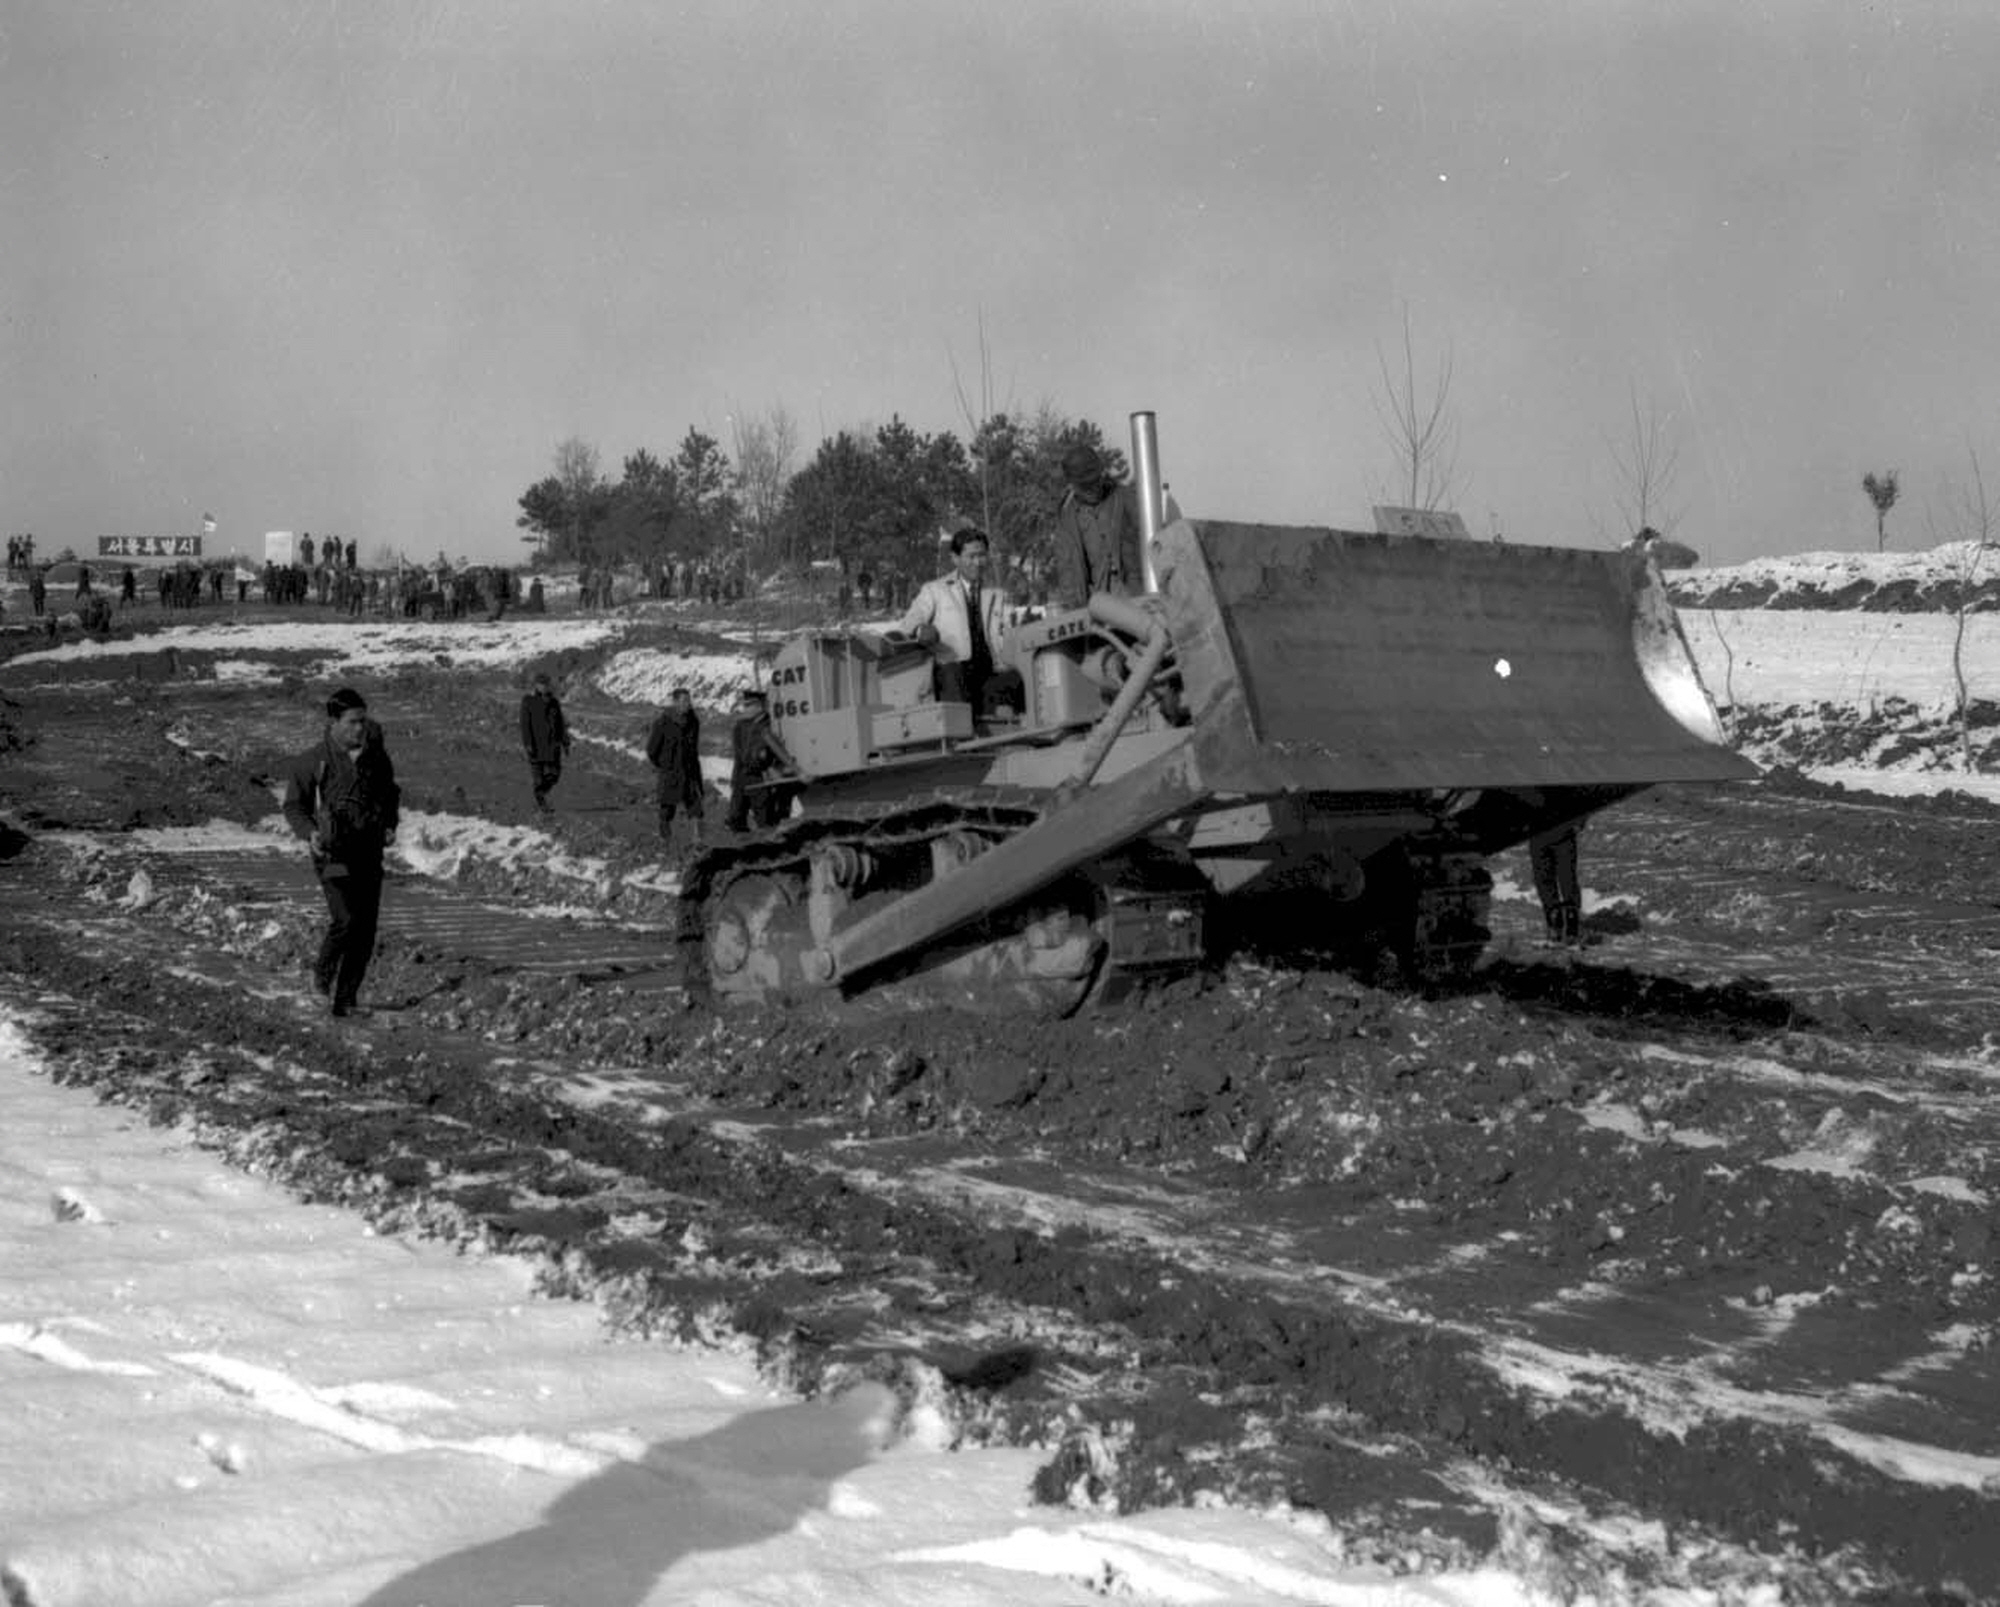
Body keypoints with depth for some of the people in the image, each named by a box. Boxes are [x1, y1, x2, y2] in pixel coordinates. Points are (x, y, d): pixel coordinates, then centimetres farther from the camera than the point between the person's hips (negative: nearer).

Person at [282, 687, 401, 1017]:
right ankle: (323, 970, 11)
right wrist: (310, 832, -16)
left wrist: (390, 825, 6)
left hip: (369, 851, 4)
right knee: (345, 919, -19)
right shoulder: (313, 761, -6)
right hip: (333, 852, -4)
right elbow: (294, 806, 2)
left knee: (366, 927, 1)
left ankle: (346, 999, 13)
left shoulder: (376, 755, 6)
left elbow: (391, 792, 22)